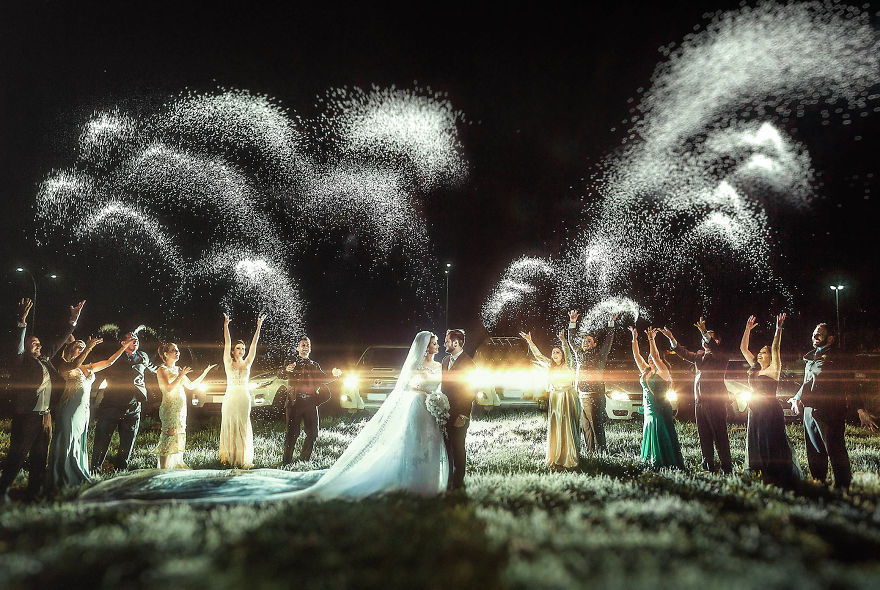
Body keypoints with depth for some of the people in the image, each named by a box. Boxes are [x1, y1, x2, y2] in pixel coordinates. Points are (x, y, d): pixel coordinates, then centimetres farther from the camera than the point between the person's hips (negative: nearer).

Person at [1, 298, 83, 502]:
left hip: (45, 415, 7)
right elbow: (18, 345, -20)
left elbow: (59, 342, 23)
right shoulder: (21, 362, -2)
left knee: (39, 457, 10)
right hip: (26, 416, -7)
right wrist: (22, 321, -31)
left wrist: (73, 320, 23)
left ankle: (33, 492, 18)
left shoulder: (44, 360, 15)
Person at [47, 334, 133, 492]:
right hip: (69, 409, -7)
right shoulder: (65, 367, -2)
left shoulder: (88, 368, 17)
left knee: (79, 446, 10)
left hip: (83, 410, 7)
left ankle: (78, 482, 15)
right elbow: (74, 365, -24)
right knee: (67, 445, -5)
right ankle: (62, 483, -1)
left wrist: (123, 347, 11)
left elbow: (109, 362, 17)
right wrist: (89, 348, -31)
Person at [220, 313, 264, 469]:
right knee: (229, 427, 0)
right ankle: (229, 457, 3)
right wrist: (226, 325, -11)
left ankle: (243, 458, 6)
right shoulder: (229, 363, 5)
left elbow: (254, 344, 6)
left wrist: (259, 327, 2)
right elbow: (227, 343, -3)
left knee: (243, 428, 3)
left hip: (244, 398, 2)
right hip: (230, 397, -2)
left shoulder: (247, 363, 10)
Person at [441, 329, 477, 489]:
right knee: (446, 448, 11)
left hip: (459, 415, -7)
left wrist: (463, 416, -15)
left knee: (458, 449, 2)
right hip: (445, 413, 7)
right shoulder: (445, 360, 12)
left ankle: (458, 482, 12)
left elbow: (471, 391, -11)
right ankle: (448, 481, 21)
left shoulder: (468, 363, -10)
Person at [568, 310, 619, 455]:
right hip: (580, 396, 5)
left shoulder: (599, 356, 3)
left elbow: (608, 340, 2)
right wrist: (572, 323, 16)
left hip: (595, 396, -5)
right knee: (585, 426, 9)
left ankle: (600, 451, 1)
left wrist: (611, 323, 0)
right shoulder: (579, 354, 14)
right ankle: (589, 452, 16)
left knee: (597, 425, -5)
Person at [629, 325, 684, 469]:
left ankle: (672, 466, -1)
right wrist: (634, 338, 6)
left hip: (661, 411, -7)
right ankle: (654, 466, 15)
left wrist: (651, 339, -16)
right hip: (648, 411, 7)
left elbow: (656, 357, -17)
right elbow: (636, 355, 11)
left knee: (664, 440, -6)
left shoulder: (663, 373, -4)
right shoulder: (646, 372, 14)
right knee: (650, 439, 8)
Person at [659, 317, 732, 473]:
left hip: (715, 400, -7)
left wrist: (704, 332, -32)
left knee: (720, 435, -6)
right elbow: (684, 353, 18)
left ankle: (727, 468, -2)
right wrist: (671, 338, 8)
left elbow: (714, 349, -21)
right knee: (704, 435, 8)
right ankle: (708, 466, 14)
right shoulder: (699, 355, 18)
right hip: (699, 400, 7)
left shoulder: (720, 357, -2)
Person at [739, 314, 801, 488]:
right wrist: (748, 329, 12)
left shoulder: (773, 369, -3)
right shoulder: (755, 369, 14)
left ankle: (781, 480, 3)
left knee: (772, 447, -4)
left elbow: (775, 348, -16)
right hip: (755, 412, 7)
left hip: (770, 412, -7)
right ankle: (759, 476, 19)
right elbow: (743, 348, 15)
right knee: (755, 447, 10)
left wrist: (779, 328, -23)